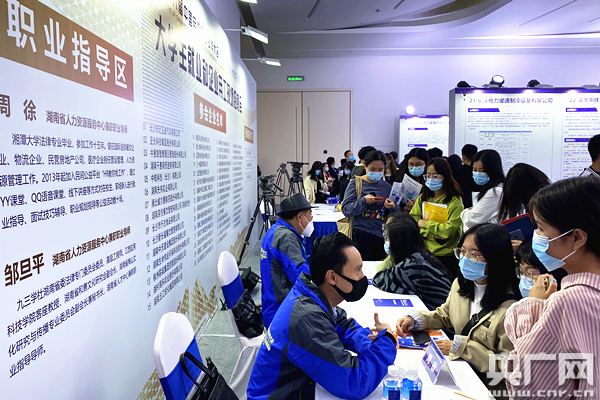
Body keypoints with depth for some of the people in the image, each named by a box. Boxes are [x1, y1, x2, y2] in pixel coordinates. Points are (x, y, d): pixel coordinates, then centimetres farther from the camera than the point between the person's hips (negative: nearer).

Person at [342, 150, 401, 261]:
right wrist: (364, 201, -21)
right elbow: (346, 209, -7)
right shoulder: (355, 183, 2)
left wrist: (392, 208, -9)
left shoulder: (387, 186, 11)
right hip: (361, 235, -3)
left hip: (383, 236, 3)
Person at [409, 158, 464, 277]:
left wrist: (424, 224, -10)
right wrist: (431, 233, -15)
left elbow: (449, 230, -19)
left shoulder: (455, 202, -8)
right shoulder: (422, 198, 7)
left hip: (445, 257, -4)